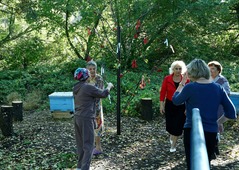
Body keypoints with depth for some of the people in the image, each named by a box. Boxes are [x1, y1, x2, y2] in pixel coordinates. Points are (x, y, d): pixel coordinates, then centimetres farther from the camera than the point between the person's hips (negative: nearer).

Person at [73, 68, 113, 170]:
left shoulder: (75, 88, 9)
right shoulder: (88, 87, -14)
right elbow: (103, 94, -6)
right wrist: (109, 86, 11)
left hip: (77, 117, 8)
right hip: (86, 119, -8)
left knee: (80, 143, 17)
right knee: (88, 144, -2)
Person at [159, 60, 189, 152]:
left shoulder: (186, 80, -9)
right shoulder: (167, 79, -8)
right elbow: (163, 92, -4)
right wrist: (161, 105, -5)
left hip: (181, 106, -1)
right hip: (170, 105, 1)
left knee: (178, 125, 1)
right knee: (169, 124, 9)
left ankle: (173, 145, 19)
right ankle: (171, 135, 44)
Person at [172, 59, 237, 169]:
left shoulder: (189, 87, -13)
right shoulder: (218, 88, -2)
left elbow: (175, 100, 5)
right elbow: (231, 113, 0)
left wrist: (182, 83, 11)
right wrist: (218, 122, 14)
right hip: (211, 132, 4)